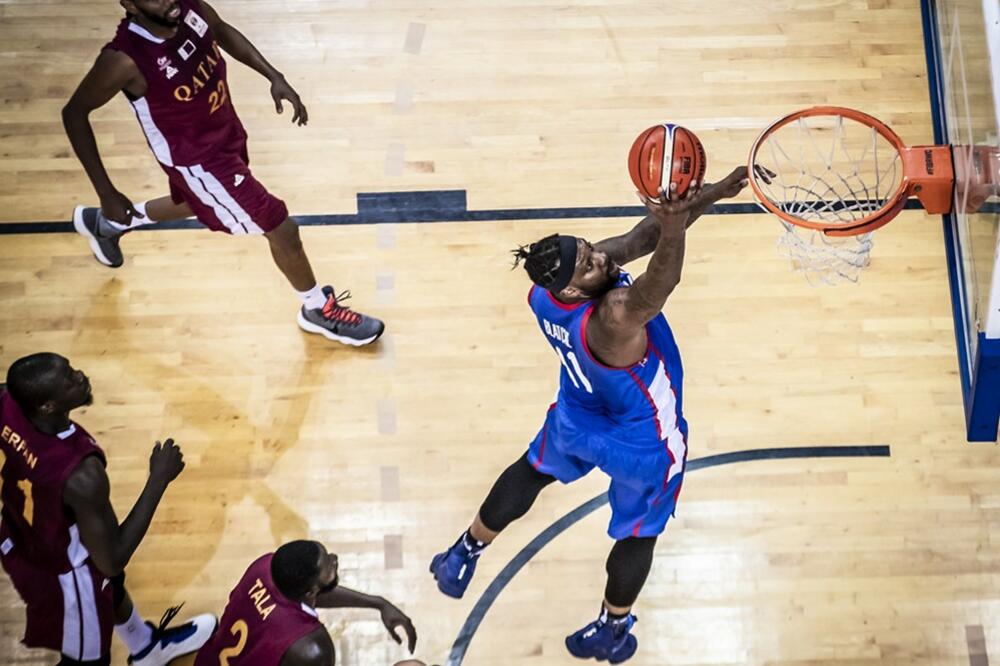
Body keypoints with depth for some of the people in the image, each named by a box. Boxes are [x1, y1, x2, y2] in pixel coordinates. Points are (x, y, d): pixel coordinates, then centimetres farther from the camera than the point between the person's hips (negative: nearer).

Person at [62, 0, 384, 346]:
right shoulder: (124, 59, -35)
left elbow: (222, 31, 6)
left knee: (195, 203, 36)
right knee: (282, 230, 2)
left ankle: (104, 223, 60)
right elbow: (75, 113, -20)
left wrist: (274, 77, -2)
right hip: (197, 160, -7)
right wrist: (107, 193, -19)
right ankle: (319, 310, 30)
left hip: (226, 131, 7)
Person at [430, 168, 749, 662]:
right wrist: (673, 227, -80)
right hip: (643, 443, -6)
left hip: (577, 417, 6)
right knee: (638, 534, 23)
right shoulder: (614, 319, -43)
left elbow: (640, 236, -22)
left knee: (531, 473, 35)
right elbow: (661, 284, -61)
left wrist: (708, 195, -25)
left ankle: (464, 557, 50)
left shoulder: (543, 294, -23)